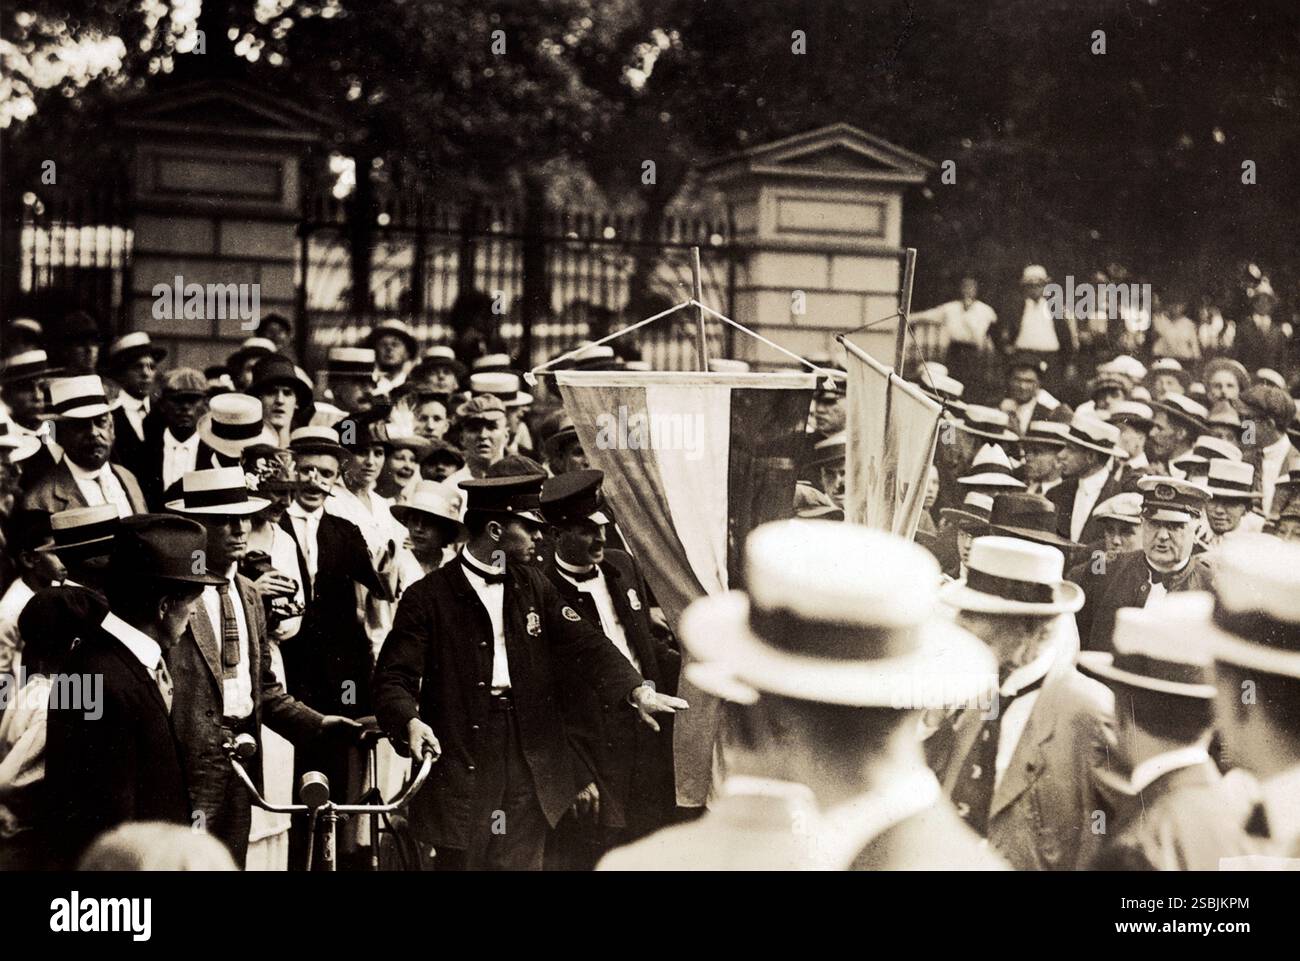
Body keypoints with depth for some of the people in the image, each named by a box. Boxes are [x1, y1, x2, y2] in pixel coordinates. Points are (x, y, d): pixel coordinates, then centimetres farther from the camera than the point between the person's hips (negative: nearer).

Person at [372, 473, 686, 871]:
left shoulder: (533, 586, 11)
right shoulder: (427, 598, -5)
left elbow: (584, 644, 4)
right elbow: (393, 678, -7)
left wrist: (636, 690, -11)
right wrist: (410, 722, -28)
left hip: (531, 775, 4)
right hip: (461, 775, -4)